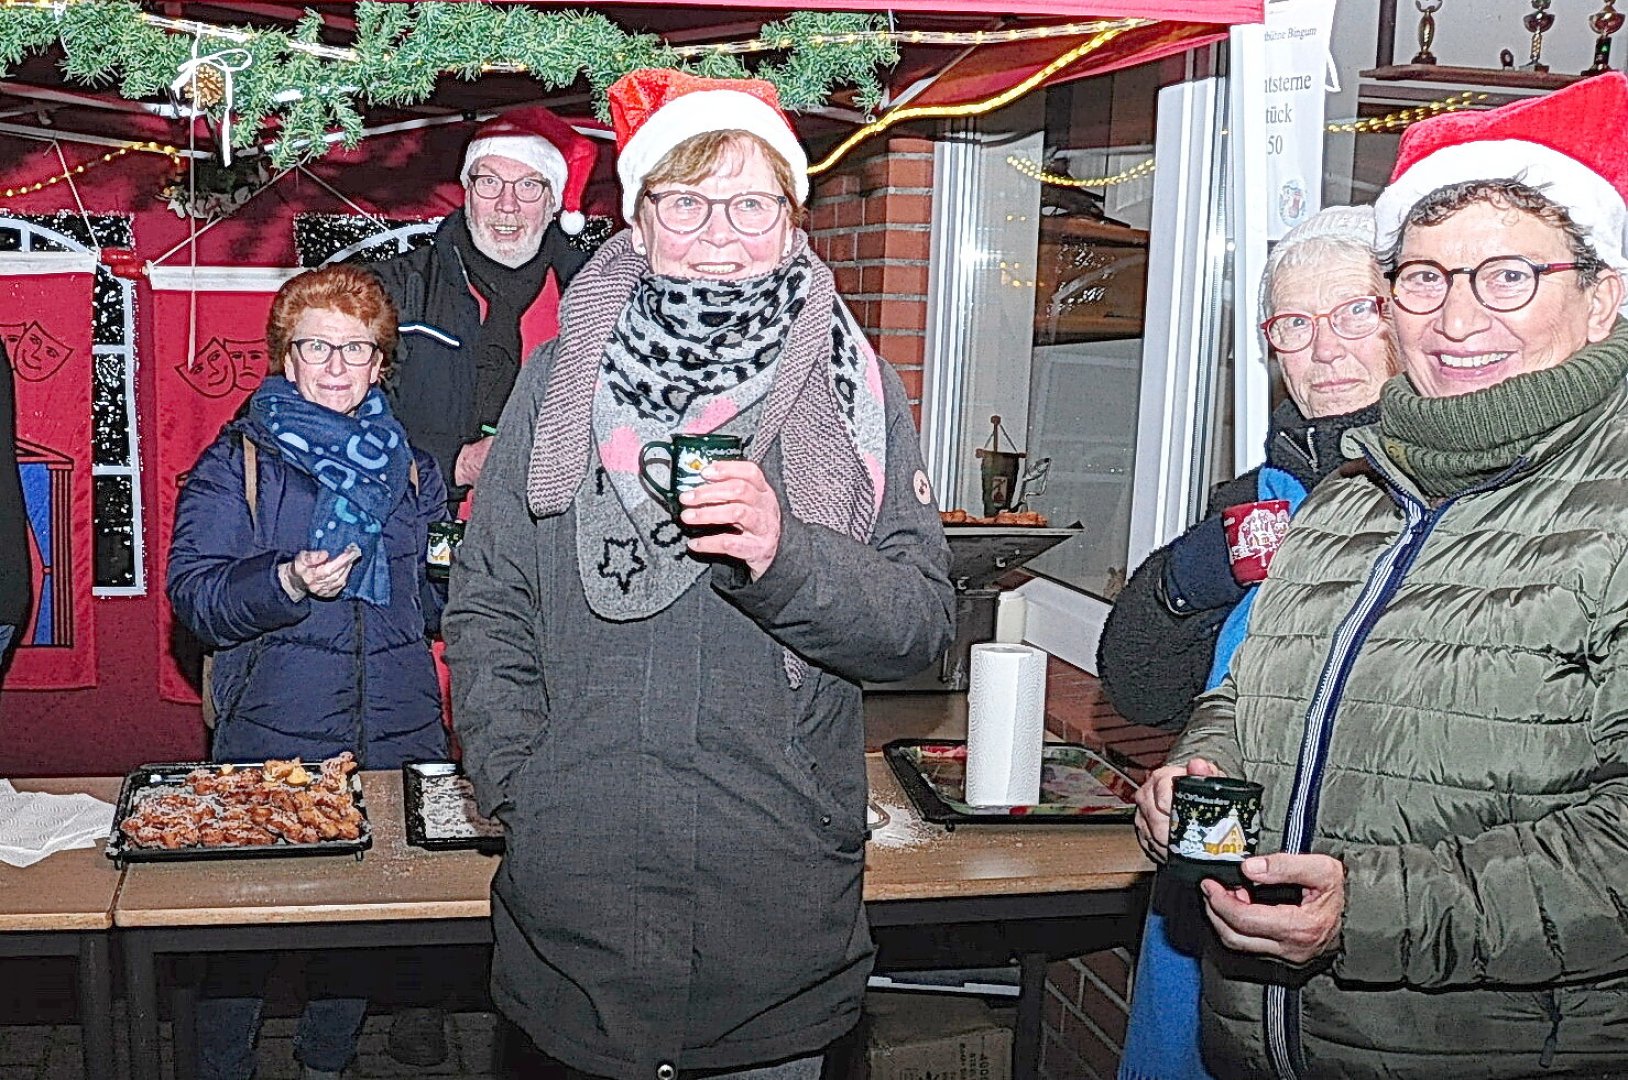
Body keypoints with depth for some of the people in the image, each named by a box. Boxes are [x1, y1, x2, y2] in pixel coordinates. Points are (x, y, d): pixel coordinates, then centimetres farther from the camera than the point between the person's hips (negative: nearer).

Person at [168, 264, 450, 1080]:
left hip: (397, 730, 3)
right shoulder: (237, 461, 3)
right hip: (273, 731, -3)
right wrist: (287, 584, -21)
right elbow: (194, 595, -6)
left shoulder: (410, 465, 13)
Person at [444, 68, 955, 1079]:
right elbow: (488, 609, 6)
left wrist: (784, 552, -21)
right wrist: (518, 785, -6)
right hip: (575, 881, 1)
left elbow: (923, 621, -4)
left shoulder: (855, 390, 1)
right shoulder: (562, 383, 4)